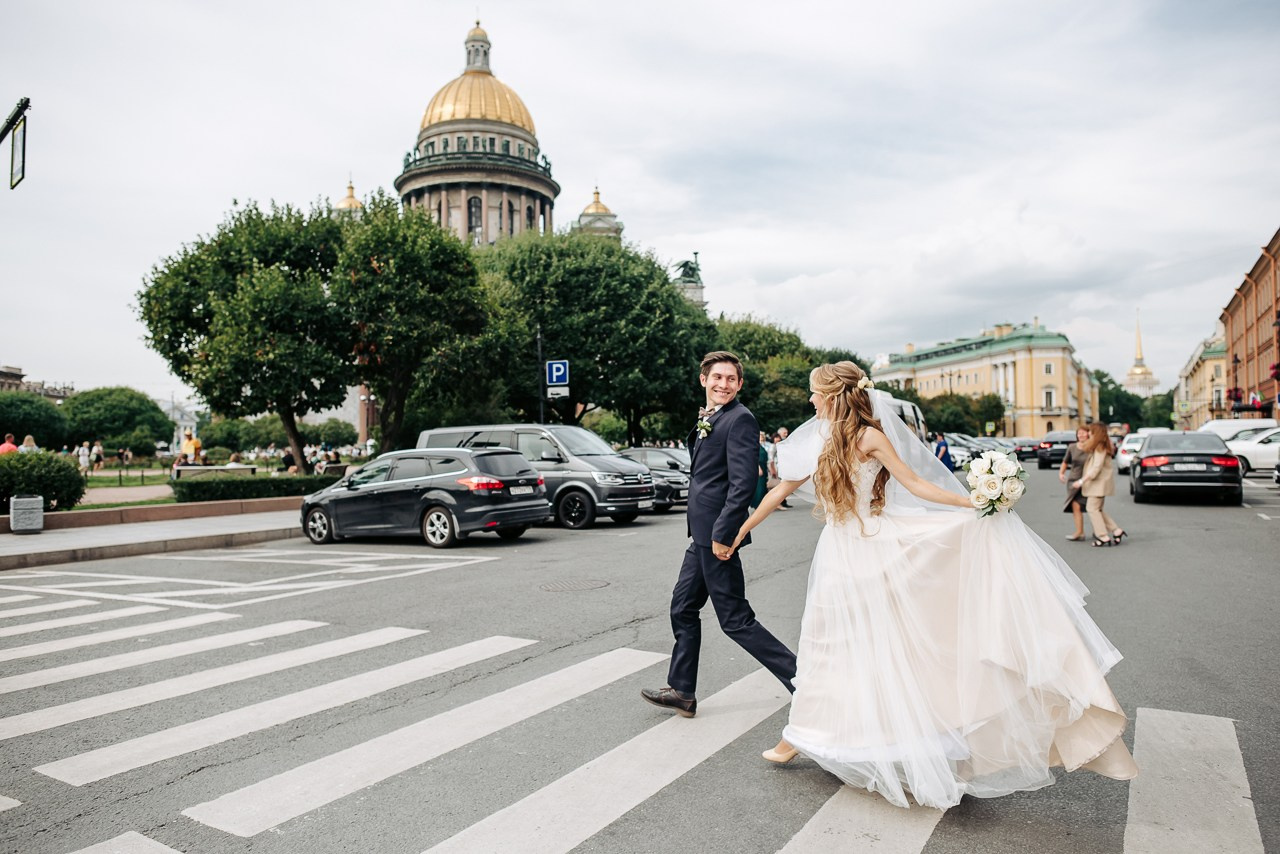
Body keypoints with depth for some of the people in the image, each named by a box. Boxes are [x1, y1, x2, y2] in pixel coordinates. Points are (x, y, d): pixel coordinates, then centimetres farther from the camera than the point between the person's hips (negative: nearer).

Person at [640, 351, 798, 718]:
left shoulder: (740, 419, -14)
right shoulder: (707, 419, 16)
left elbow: (743, 483, -21)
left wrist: (723, 535, -22)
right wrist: (705, 533, 18)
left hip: (718, 535, -10)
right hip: (702, 535, 10)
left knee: (735, 619, -2)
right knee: (683, 608, 16)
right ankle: (681, 691, 29)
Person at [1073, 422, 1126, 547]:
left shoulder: (1100, 448, -16)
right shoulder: (1100, 446, 13)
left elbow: (1096, 468, -22)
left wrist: (1082, 481, -21)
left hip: (1100, 482, -10)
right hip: (1097, 482, 10)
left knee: (1092, 508, -7)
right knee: (1097, 509, 13)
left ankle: (1103, 537, -6)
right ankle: (1117, 530, 13)